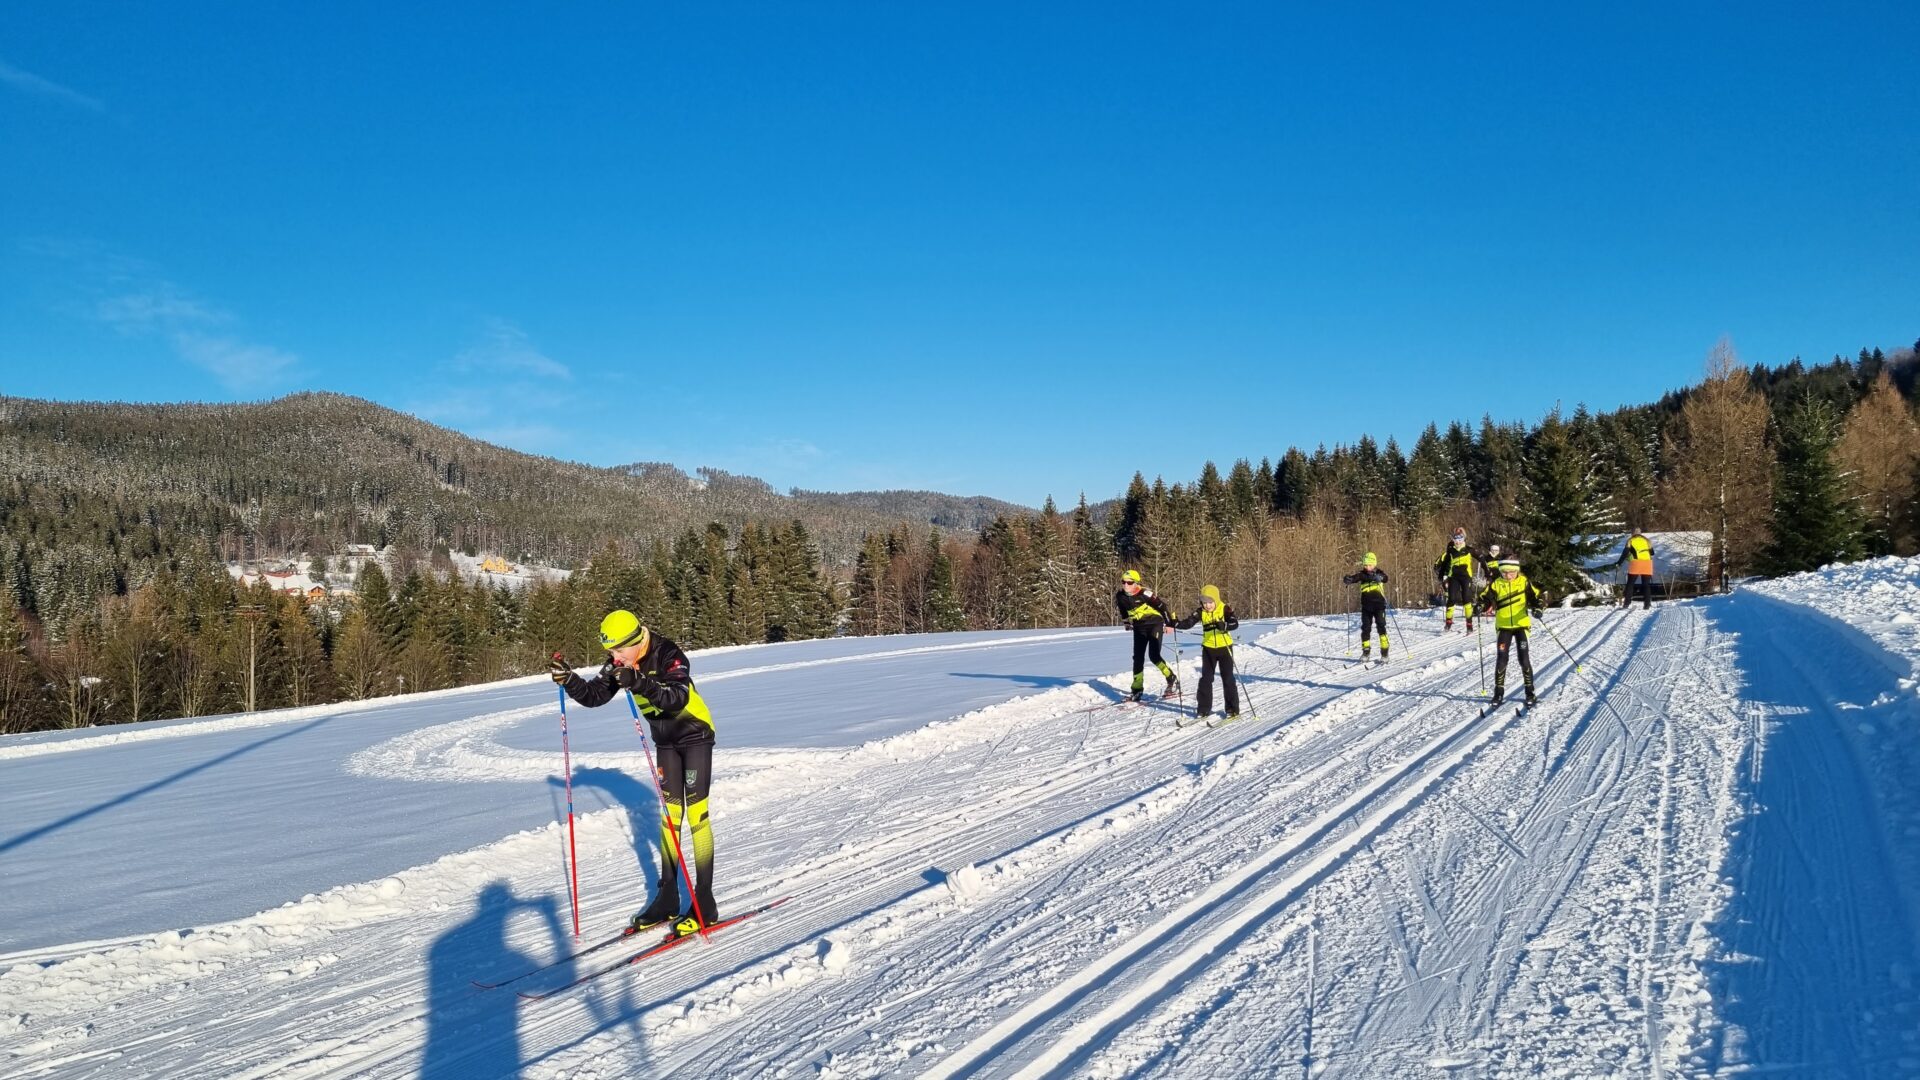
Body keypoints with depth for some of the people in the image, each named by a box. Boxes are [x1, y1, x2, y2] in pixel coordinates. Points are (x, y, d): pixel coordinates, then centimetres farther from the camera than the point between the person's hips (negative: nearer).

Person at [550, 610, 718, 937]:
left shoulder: (669, 655, -26)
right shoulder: (620, 664, -6)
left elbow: (677, 698, -40)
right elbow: (595, 696, -6)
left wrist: (640, 683, -53)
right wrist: (568, 680, -22)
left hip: (695, 735, -7)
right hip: (666, 741, 7)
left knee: (696, 815, -9)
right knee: (669, 815, 8)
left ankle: (705, 904, -6)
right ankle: (668, 898, 14)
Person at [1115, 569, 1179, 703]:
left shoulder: (1144, 593, -22)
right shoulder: (1120, 597, -4)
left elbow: (1162, 606, -16)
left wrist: (1169, 623, -11)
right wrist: (1129, 622, 25)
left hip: (1154, 624, -6)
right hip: (1139, 628, 6)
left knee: (1154, 656, -15)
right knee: (1138, 658, 3)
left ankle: (1173, 681, 2)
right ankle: (1136, 690, 9)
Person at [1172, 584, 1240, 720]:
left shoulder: (1225, 609, -13)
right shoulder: (1201, 612, -3)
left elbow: (1235, 624, -25)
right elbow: (1188, 622, -12)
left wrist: (1224, 625, -45)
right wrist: (1176, 624, -30)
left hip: (1224, 647, -4)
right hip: (1208, 648, 4)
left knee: (1228, 678, 0)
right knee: (1206, 678, 6)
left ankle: (1233, 709, 8)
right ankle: (1204, 709, 13)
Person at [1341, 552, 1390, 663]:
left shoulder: (1379, 572, -5)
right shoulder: (1362, 574, 2)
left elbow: (1384, 578, -26)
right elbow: (1352, 579, -11)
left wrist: (1379, 578, -48)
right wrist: (1347, 579, -34)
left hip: (1379, 605, -3)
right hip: (1366, 606, 3)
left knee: (1381, 627, -8)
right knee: (1365, 629, 5)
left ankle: (1384, 654, -4)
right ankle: (1366, 653, 17)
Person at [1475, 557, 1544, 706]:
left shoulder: (1524, 582, -3)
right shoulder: (1496, 584, 0)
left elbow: (1536, 596, -3)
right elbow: (1485, 598, 0)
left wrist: (1537, 608, -23)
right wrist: (1481, 607, -21)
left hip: (1521, 624, -1)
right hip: (1503, 626, 1)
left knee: (1524, 659, -3)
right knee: (1502, 659, 0)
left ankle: (1530, 691, 10)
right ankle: (1499, 691, 11)